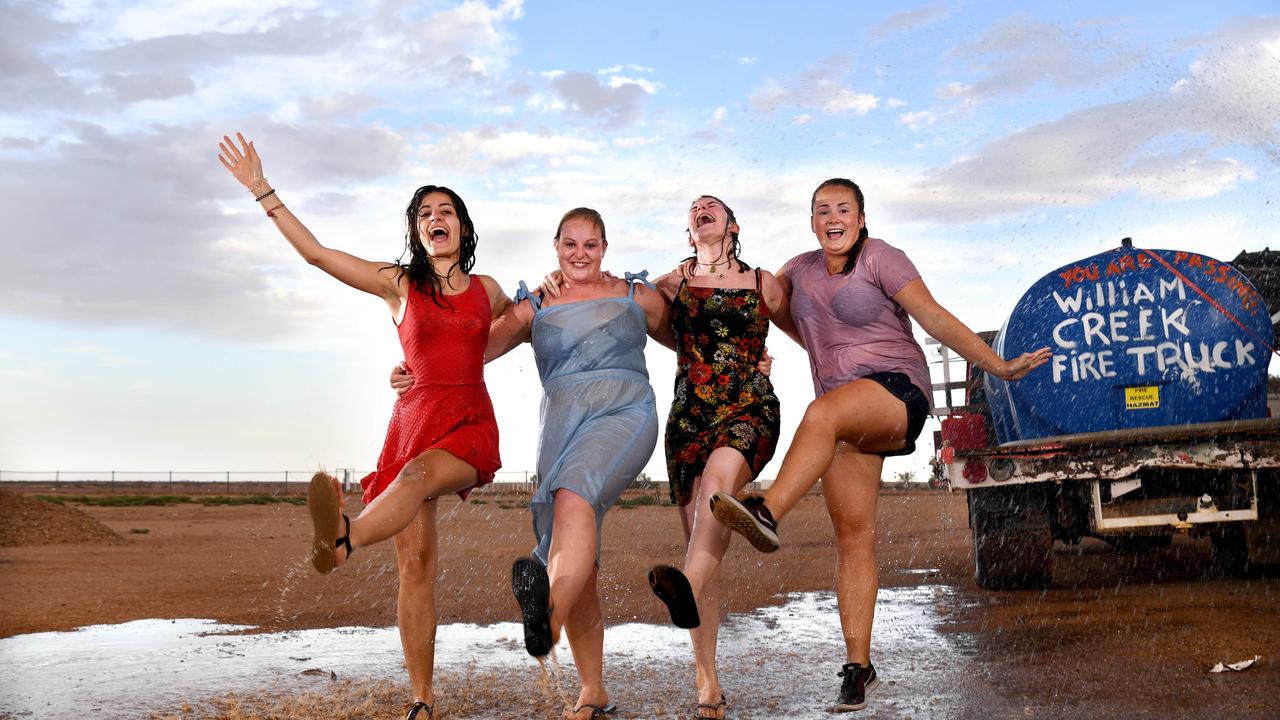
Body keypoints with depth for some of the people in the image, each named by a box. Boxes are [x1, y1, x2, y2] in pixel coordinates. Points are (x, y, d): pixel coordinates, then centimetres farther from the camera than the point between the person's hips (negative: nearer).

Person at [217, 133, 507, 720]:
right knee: (415, 564, -8)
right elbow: (316, 253, 8)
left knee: (420, 474, -37)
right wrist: (261, 191, 6)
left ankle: (342, 540, -66)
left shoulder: (488, 291, 16)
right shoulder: (398, 284, 12)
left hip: (472, 426, -1)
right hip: (412, 422, 1)